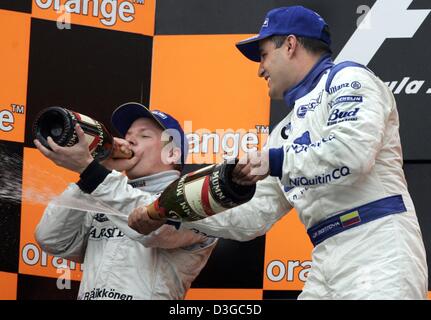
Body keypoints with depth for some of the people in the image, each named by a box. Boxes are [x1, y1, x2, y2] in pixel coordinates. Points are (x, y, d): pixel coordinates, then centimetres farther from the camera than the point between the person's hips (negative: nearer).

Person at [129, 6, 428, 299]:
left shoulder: (347, 79, 3)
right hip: (327, 264, 8)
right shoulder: (285, 132, 25)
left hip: (379, 254, -8)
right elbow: (253, 218, 23)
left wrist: (273, 162, -9)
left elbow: (354, 150, -16)